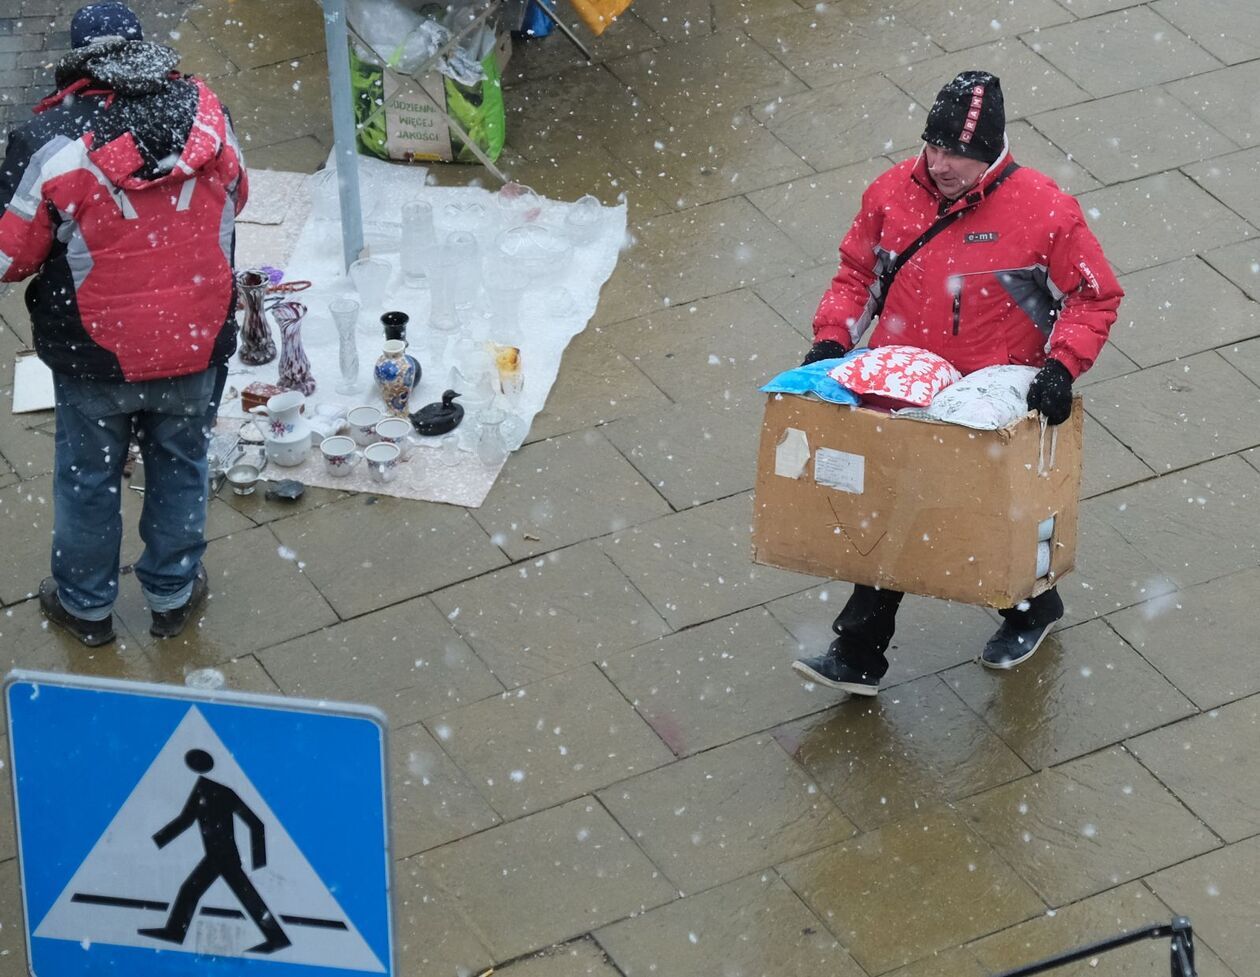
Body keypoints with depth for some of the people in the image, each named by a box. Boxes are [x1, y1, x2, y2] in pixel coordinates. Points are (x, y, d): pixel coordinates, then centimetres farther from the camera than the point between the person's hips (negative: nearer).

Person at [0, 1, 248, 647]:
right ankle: (172, 594, 40)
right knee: (180, 469, 24)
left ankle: (85, 605, 38)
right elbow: (234, 200, 8)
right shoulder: (207, 116, -12)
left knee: (88, 479, 20)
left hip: (95, 358, -2)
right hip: (197, 349, 2)